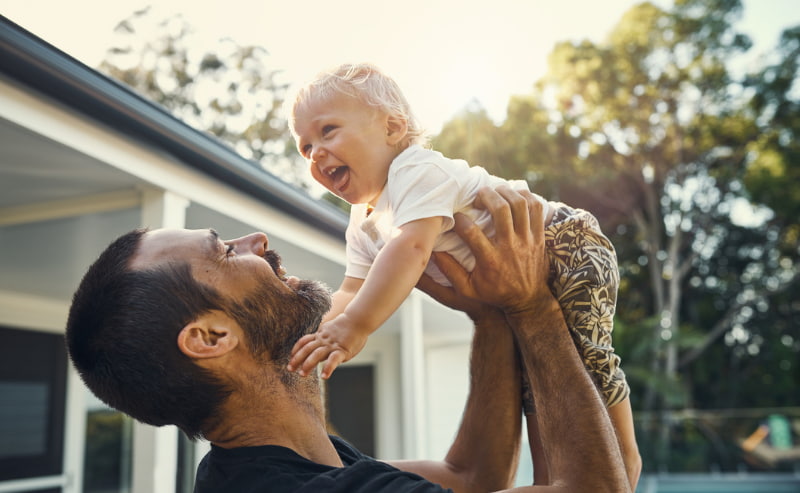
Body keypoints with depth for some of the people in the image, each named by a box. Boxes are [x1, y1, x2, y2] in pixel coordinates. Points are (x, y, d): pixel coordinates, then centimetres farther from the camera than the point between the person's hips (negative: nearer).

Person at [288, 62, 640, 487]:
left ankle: (624, 449, 5)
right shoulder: (364, 223, 4)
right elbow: (352, 293, -1)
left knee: (583, 354, -17)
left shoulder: (417, 170, -27)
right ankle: (548, 477, 26)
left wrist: (354, 327, -48)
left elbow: (411, 248, -43)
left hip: (568, 249, -9)